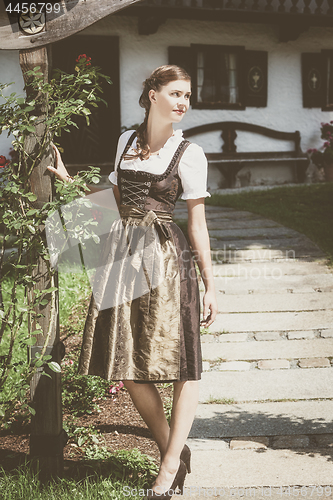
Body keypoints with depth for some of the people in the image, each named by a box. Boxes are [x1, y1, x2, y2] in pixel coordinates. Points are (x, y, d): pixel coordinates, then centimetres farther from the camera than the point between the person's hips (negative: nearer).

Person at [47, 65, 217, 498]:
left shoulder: (189, 154, -1)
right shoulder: (127, 140, 13)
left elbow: (197, 224, 0)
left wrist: (210, 285, -2)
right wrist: (69, 180, 16)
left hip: (166, 259, -4)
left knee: (181, 364, -3)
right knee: (129, 366, 5)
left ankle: (170, 464, 9)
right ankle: (173, 451, 23)